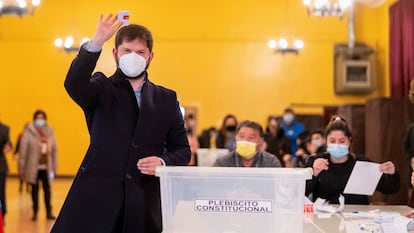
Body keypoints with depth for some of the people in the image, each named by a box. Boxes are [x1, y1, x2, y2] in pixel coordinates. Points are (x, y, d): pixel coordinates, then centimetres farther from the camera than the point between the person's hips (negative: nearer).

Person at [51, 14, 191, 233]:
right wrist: (95, 43, -29)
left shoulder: (167, 99, 14)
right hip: (96, 197, -2)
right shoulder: (102, 89, 6)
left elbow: (182, 149, 14)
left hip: (144, 202, 2)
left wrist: (163, 163, -8)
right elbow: (74, 84, -17)